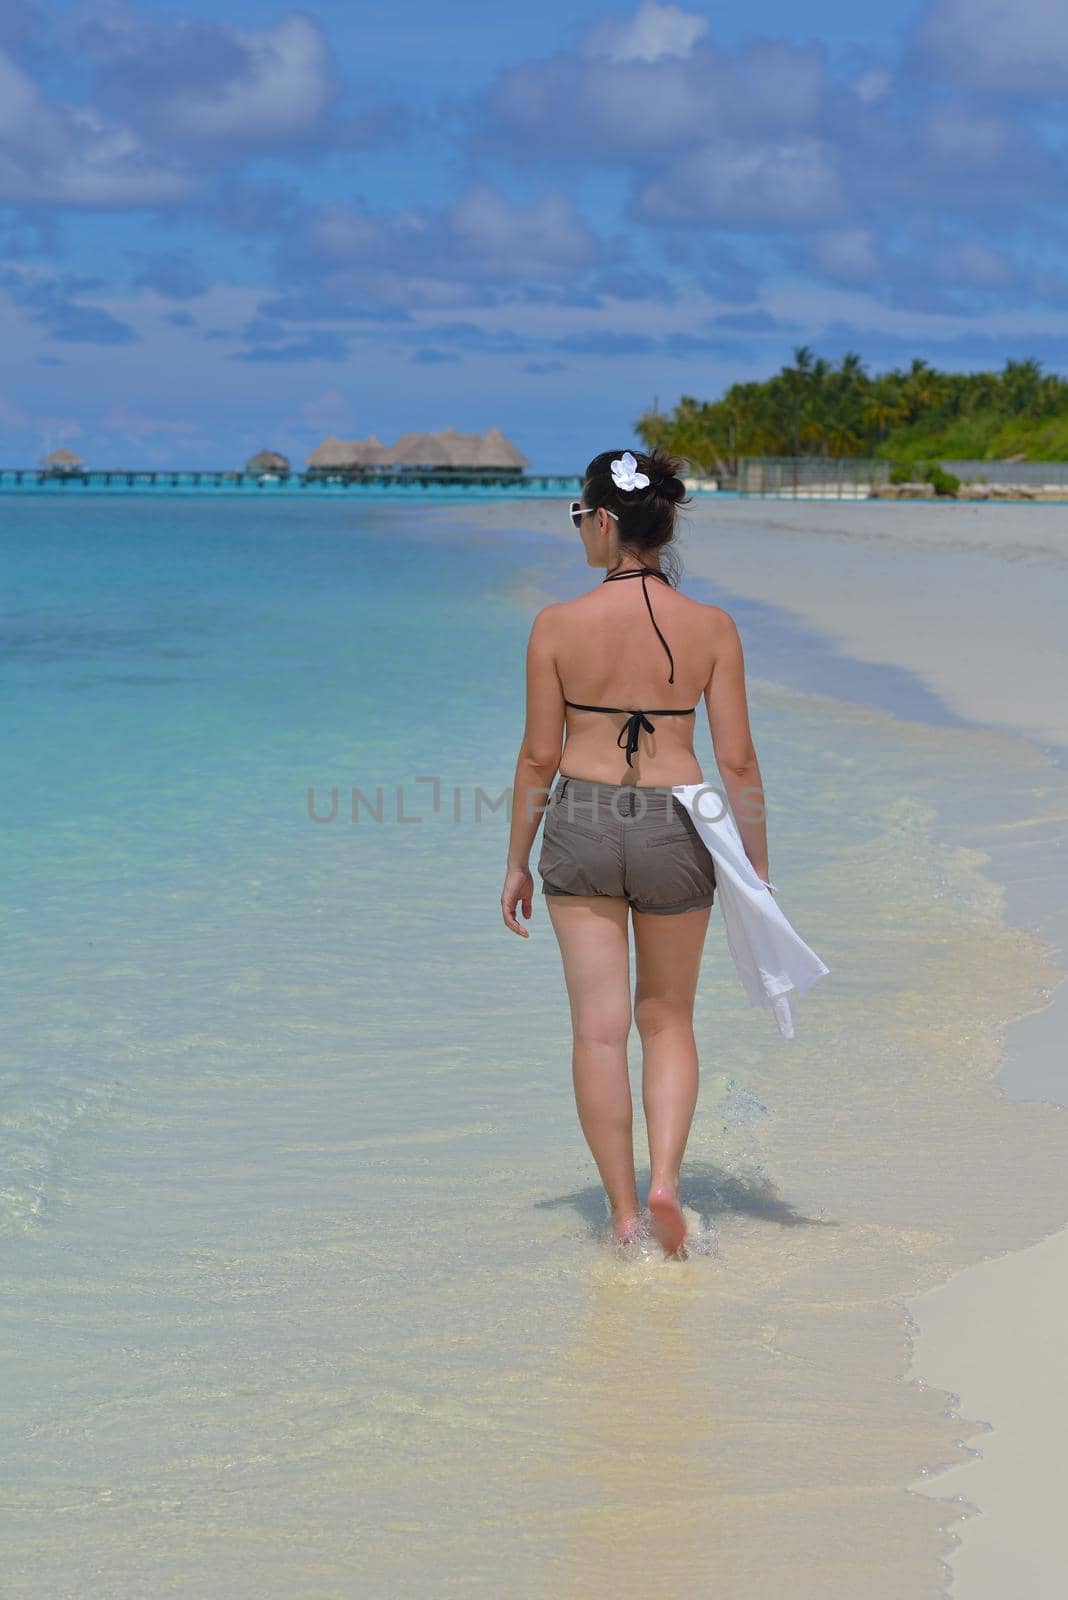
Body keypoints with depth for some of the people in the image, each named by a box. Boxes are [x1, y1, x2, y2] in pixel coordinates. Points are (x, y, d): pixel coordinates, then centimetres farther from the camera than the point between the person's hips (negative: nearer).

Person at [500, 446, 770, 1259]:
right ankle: (665, 1180, 3)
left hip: (580, 826, -1)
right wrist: (757, 871, 6)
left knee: (599, 1027, 7)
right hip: (674, 831, 1)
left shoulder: (558, 625, -8)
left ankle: (624, 1212, 12)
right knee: (668, 1020, 19)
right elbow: (738, 762, -4)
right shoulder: (711, 627, -5)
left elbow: (539, 755, -3)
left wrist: (517, 862, 8)